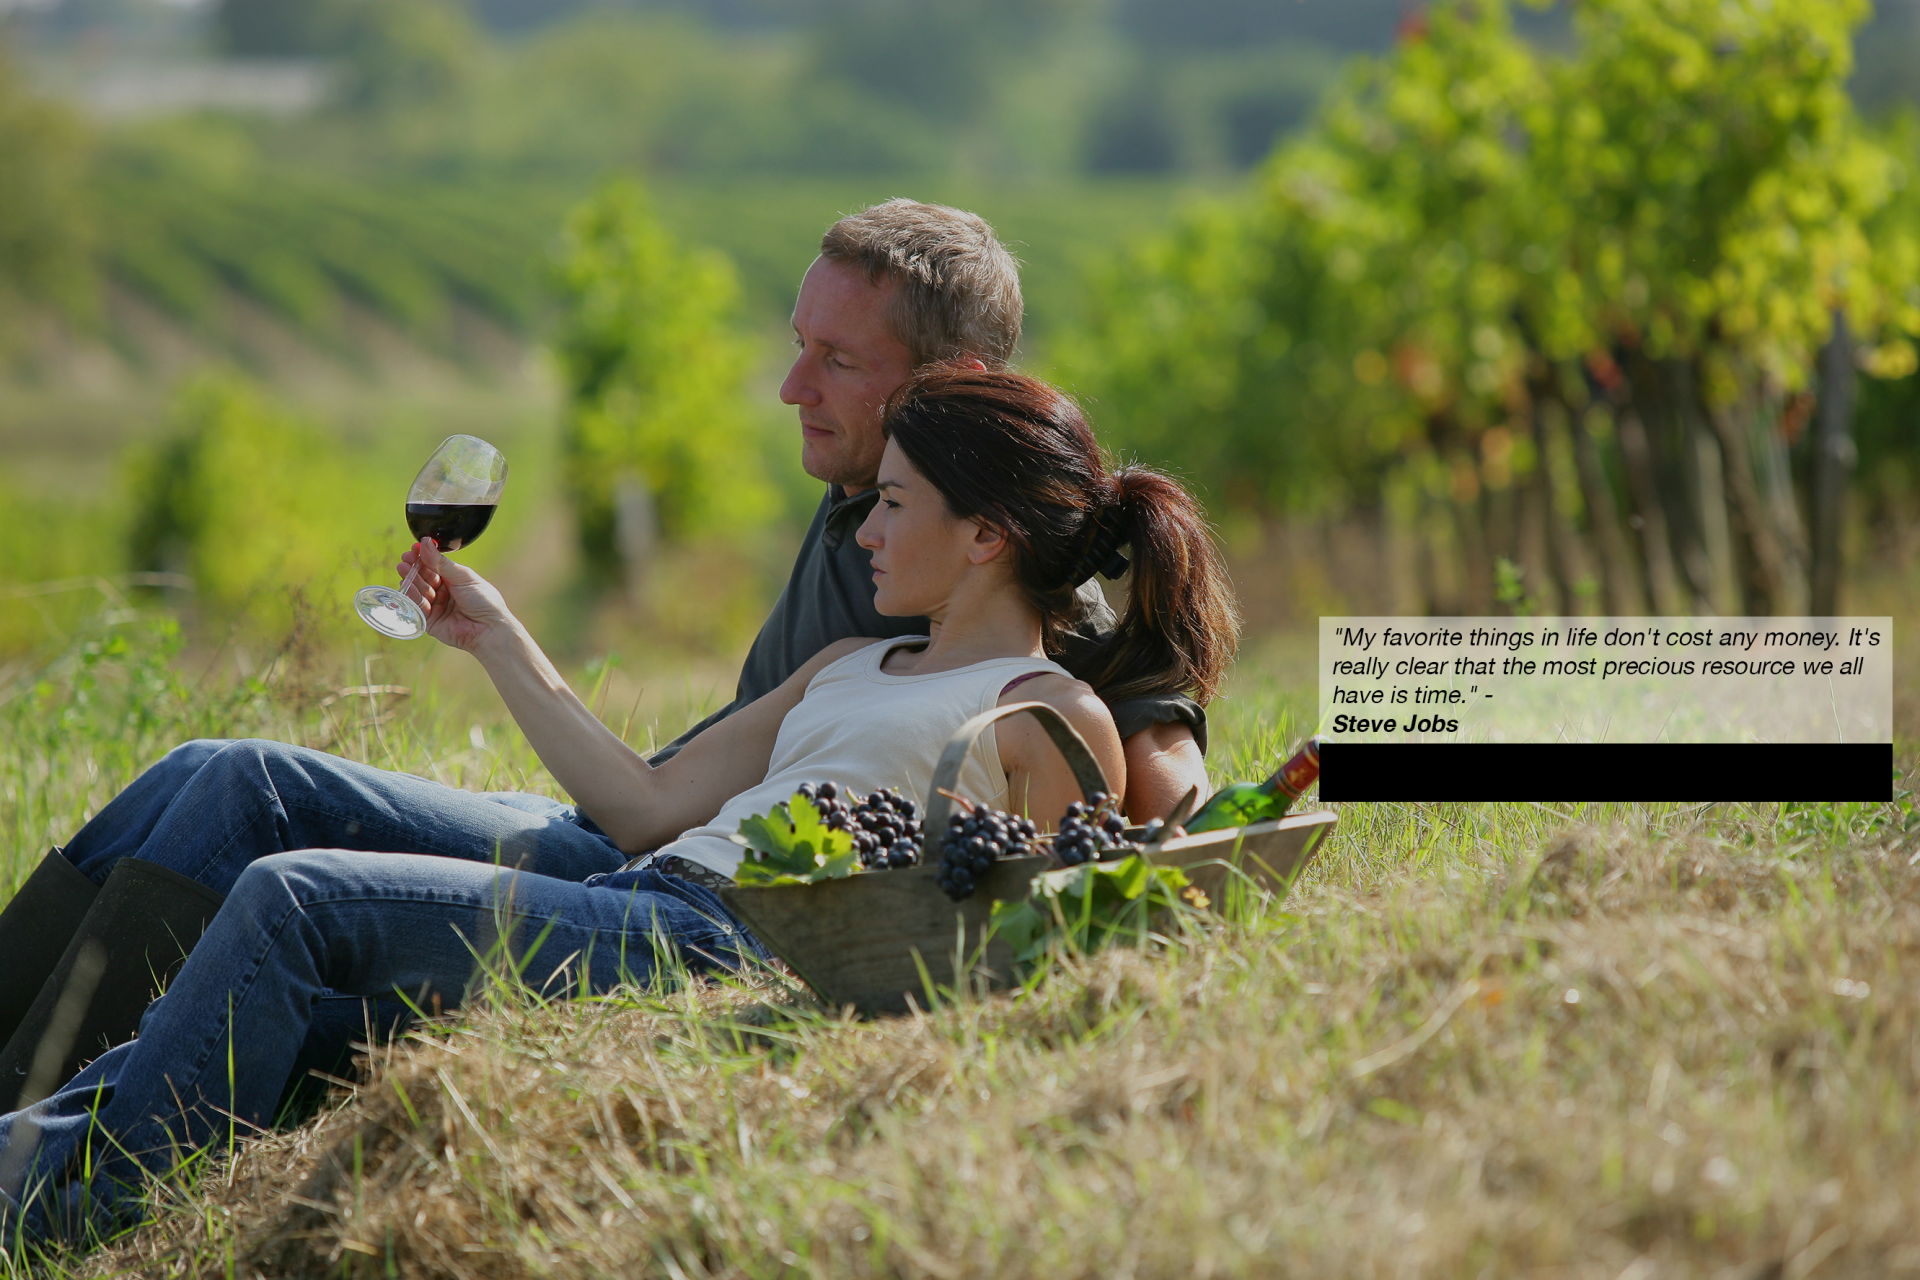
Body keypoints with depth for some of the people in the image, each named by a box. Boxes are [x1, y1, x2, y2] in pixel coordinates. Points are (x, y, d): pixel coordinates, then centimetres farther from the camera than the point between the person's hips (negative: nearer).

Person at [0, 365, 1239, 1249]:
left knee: (294, 898, -17)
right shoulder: (849, 669, 28)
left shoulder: (1056, 716, 3)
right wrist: (501, 640, 25)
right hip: (645, 899, 8)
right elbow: (652, 806, 24)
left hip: (727, 950, -8)